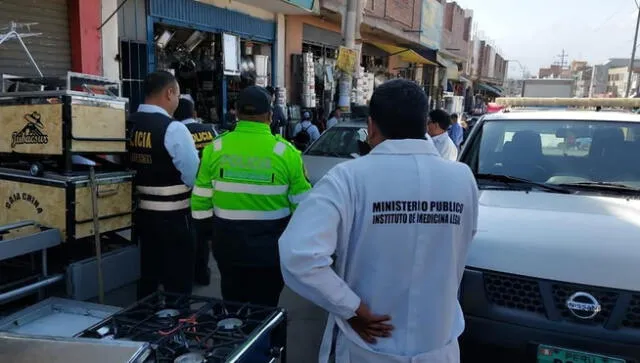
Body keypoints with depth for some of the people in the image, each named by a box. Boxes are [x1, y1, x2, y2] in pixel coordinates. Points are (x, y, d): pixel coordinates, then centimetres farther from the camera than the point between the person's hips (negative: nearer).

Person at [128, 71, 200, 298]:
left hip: (142, 213, 7)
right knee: (178, 284, 6)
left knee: (148, 278, 20)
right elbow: (196, 177, -17)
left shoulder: (130, 125, 1)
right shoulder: (173, 129, -18)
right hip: (173, 218, -7)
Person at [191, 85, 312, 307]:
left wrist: (209, 232, 17)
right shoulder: (285, 152, -12)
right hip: (270, 249, -2)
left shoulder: (215, 149, -5)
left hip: (228, 245, 3)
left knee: (231, 306, 20)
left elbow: (201, 202, 2)